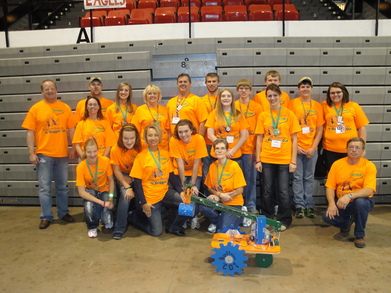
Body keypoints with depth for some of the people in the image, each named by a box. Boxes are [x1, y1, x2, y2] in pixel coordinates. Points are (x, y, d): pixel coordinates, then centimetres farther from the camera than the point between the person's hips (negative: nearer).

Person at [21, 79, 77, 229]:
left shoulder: (65, 108, 5)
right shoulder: (35, 108, 0)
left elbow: (71, 129, 6)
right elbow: (30, 132, -2)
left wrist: (74, 149, 2)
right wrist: (31, 153, -9)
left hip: (62, 154, 2)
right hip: (43, 154, -2)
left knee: (62, 186, 12)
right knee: (44, 187, 3)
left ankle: (63, 213, 26)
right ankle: (46, 217, 14)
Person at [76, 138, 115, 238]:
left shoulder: (105, 161, -18)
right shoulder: (81, 167, -19)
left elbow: (111, 181, -5)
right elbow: (81, 192, -21)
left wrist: (110, 199, -15)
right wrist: (101, 202, -28)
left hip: (104, 190, 0)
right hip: (90, 191, 0)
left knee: (108, 224, -20)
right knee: (89, 207, -36)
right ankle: (92, 227, -1)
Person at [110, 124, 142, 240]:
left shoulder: (141, 147, -17)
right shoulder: (115, 149, -20)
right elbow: (116, 171, -13)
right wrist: (127, 187, -21)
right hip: (123, 176, -2)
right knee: (125, 196, -25)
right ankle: (119, 229, -12)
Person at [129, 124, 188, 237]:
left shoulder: (165, 154, 5)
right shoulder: (141, 157, -8)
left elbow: (171, 175, 8)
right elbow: (137, 181, -9)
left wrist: (180, 191, -6)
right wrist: (143, 203, -15)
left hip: (165, 192, 4)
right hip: (150, 197, -4)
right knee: (156, 231, -3)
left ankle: (173, 227, 6)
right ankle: (135, 217, 25)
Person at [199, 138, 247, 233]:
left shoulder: (234, 166, -12)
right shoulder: (212, 166, 2)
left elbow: (239, 190, -12)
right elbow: (210, 188, 7)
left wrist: (219, 196, -15)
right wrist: (220, 195, -15)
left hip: (233, 203, -3)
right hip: (218, 201, 3)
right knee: (203, 207, -27)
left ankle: (238, 217, 14)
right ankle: (216, 221, 6)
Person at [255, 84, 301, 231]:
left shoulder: (289, 114, 1)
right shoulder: (263, 115, 5)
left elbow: (294, 139, 1)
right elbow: (259, 139, 6)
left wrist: (293, 161, -4)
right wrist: (258, 160, 1)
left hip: (284, 159, -1)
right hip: (266, 159, 2)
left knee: (283, 191, 4)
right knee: (267, 191, 9)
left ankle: (284, 220, 21)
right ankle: (267, 219, 25)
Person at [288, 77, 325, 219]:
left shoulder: (317, 106, 7)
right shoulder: (292, 103, 0)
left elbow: (320, 129, 5)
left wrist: (313, 147, -4)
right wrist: (295, 146, -8)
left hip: (311, 148, 2)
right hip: (296, 147, -2)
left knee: (309, 178, 9)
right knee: (297, 177, 2)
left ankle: (310, 205, 18)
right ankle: (299, 206, 11)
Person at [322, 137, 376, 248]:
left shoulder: (369, 166, -12)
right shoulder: (337, 164, -3)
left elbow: (369, 190, -24)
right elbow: (330, 187, -5)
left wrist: (349, 196, -39)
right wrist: (332, 203, -22)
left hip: (361, 200, -2)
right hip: (340, 202, 3)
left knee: (360, 202, -37)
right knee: (327, 217, -23)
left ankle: (360, 235, -9)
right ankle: (347, 222, 17)